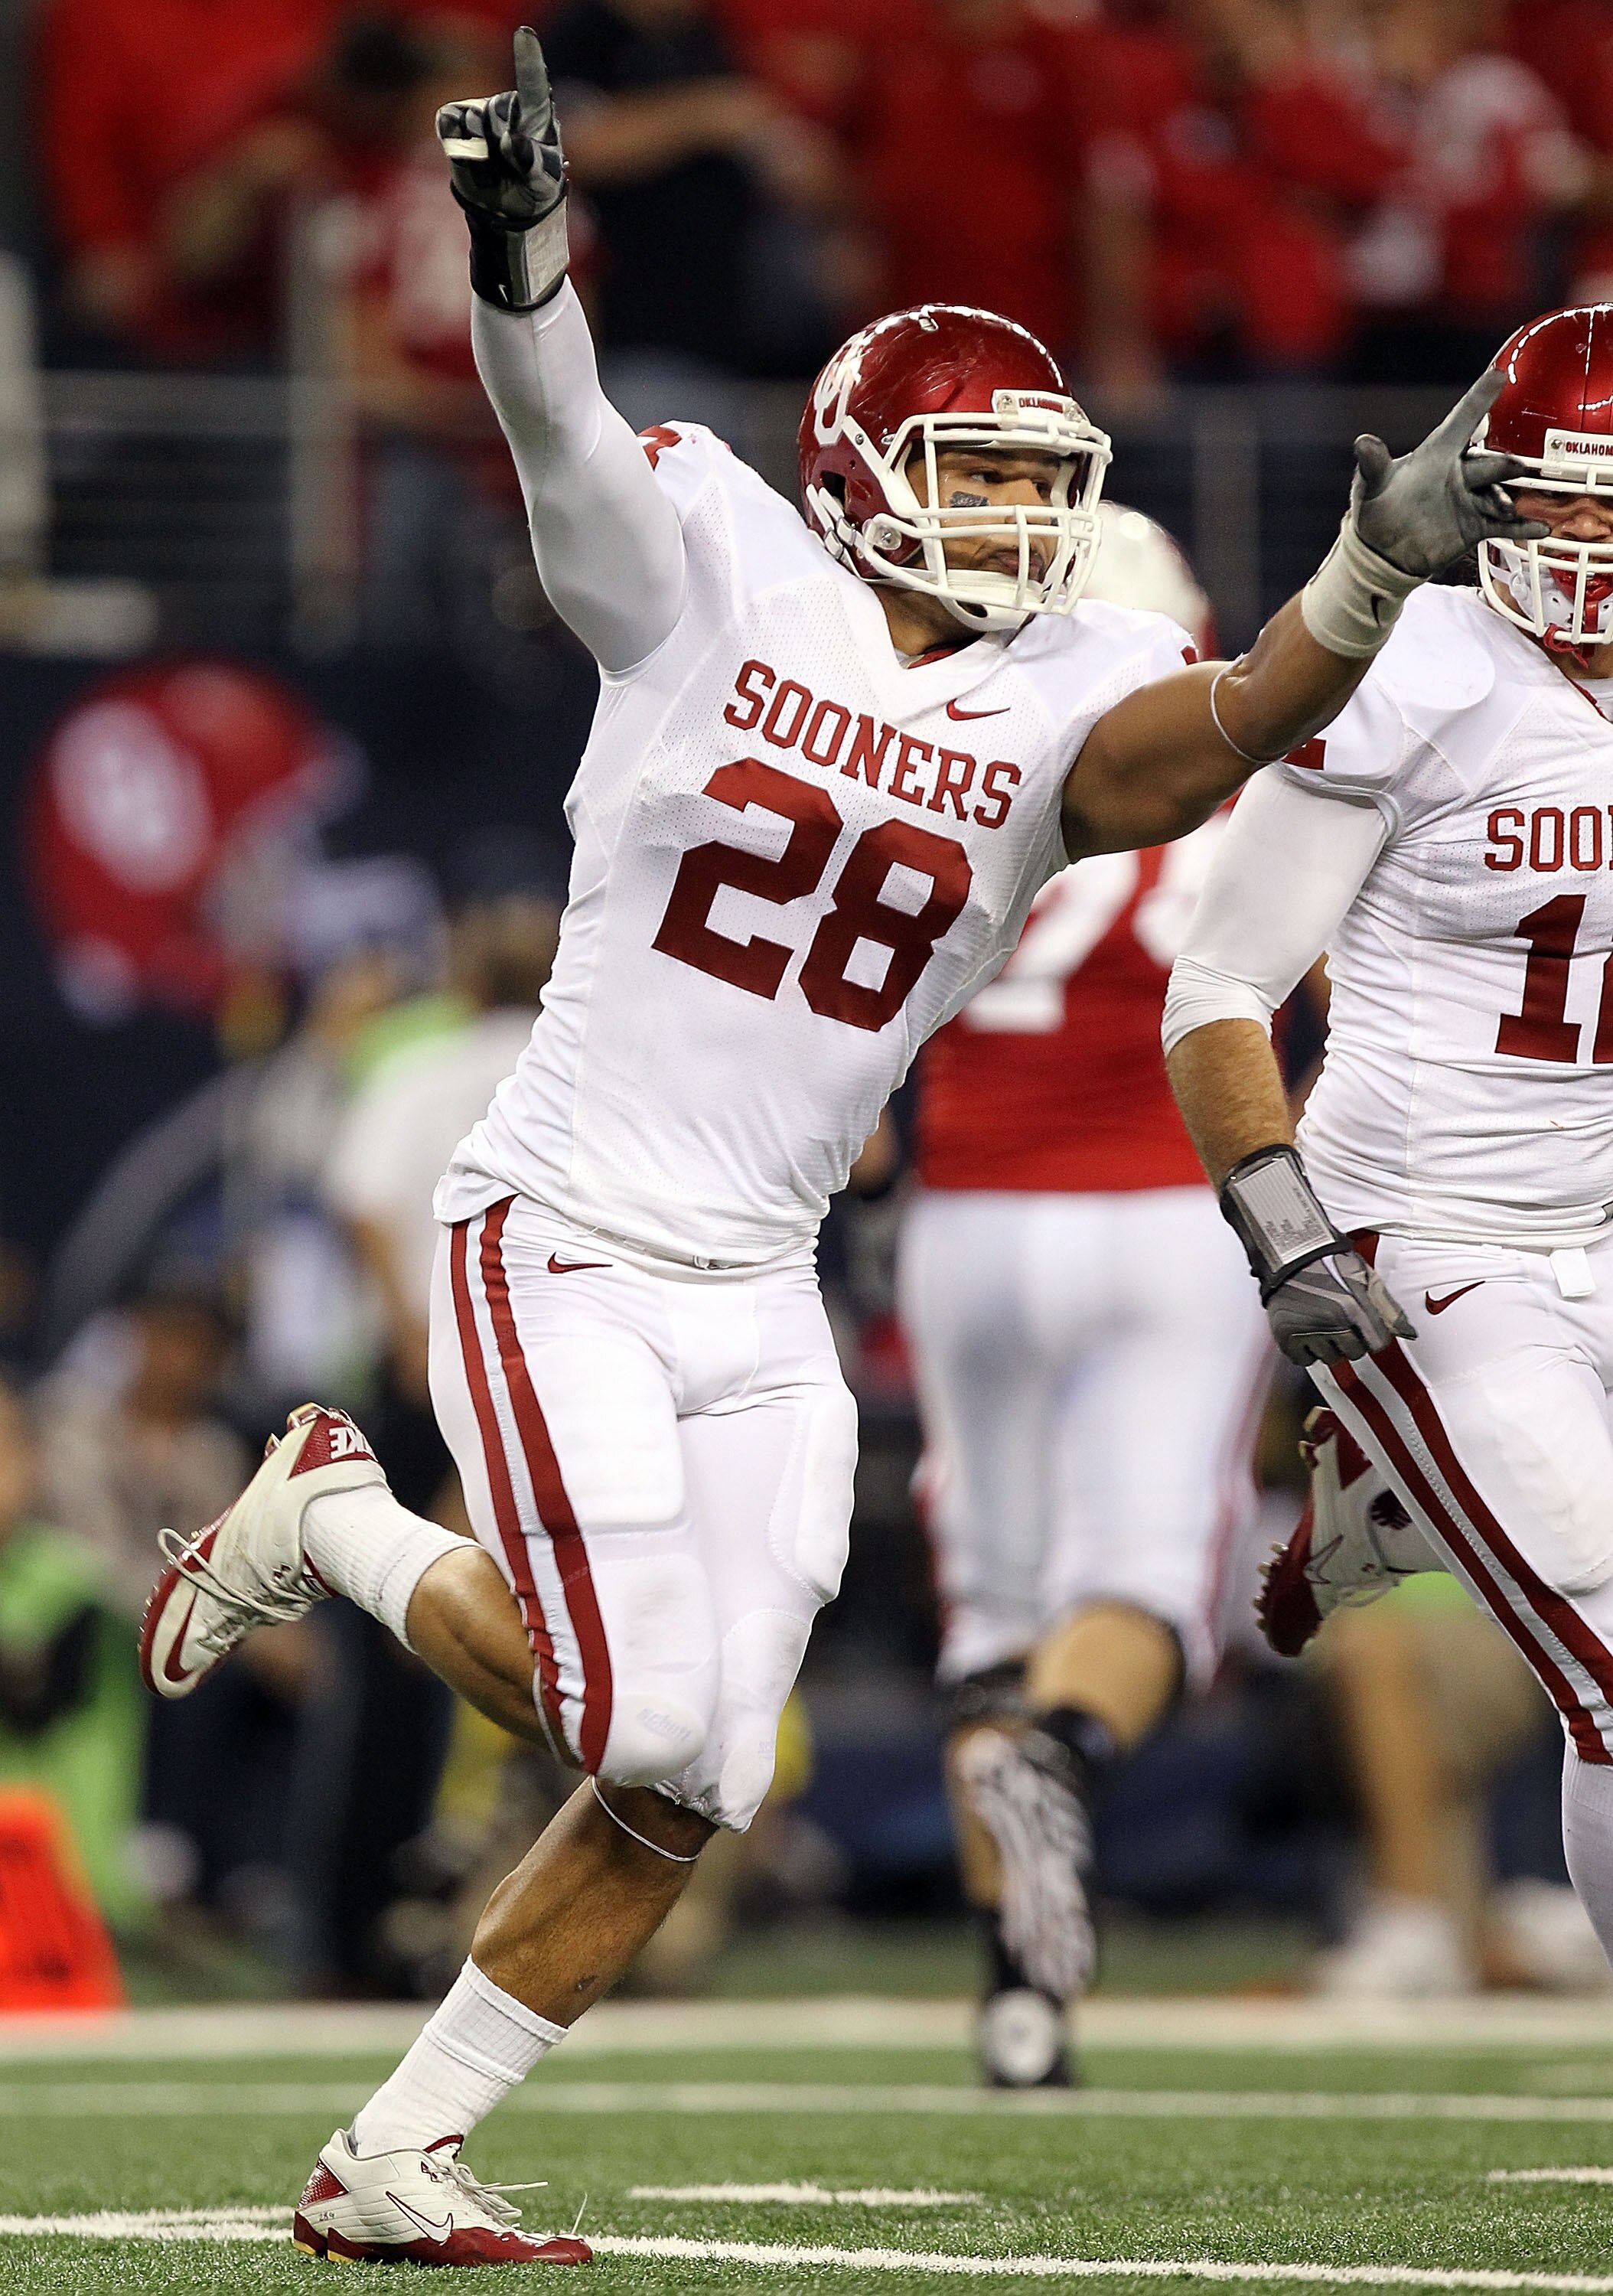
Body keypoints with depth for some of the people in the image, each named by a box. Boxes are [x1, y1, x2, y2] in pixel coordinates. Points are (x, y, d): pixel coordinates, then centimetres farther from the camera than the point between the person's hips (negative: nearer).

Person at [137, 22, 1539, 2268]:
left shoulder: (1058, 696, 2)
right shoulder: (717, 581, -7)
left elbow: (1220, 724, -19)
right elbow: (565, 436, -26)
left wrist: (1379, 567, -37)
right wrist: (517, 248, -47)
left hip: (761, 1302, 5)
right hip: (559, 1244, -5)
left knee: (688, 1788, 2)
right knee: (632, 1723, -15)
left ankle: (396, 2160, 17)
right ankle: (333, 1523, 13)